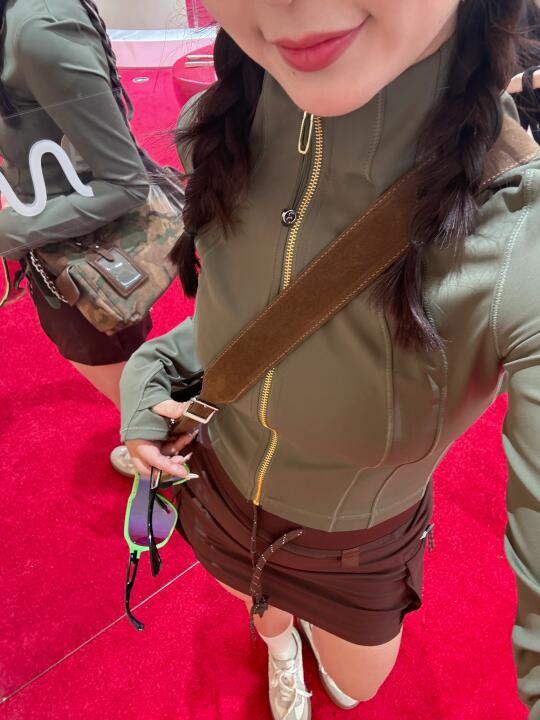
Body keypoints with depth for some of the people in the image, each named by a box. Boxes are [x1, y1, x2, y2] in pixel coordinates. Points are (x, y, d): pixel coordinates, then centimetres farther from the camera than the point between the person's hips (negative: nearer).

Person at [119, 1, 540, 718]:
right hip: (220, 494, 2)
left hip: (362, 553, -1)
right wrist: (150, 369, -16)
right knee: (264, 610, 36)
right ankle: (280, 640, 76)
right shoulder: (221, 134, -23)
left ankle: (320, 628, 70)